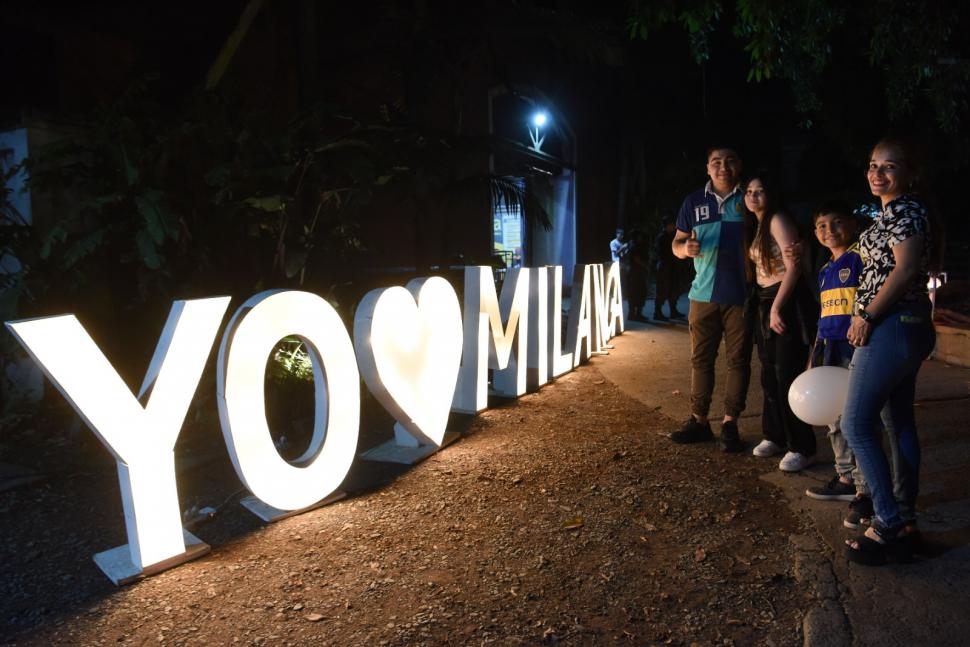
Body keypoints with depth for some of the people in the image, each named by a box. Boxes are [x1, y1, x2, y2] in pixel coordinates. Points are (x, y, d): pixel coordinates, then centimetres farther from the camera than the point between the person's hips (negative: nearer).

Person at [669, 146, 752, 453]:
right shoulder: (694, 202, 8)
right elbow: (676, 243, 10)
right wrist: (686, 248, -13)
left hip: (740, 294, -2)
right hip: (703, 293, 2)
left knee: (738, 360, 2)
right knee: (700, 359, 6)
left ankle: (730, 423, 11)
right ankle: (698, 420, 16)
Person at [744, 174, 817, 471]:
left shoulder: (778, 220, -10)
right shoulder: (757, 226, 16)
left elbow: (794, 266, -17)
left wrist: (777, 307, -19)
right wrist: (767, 308, 10)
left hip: (788, 302, -9)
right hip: (766, 303, 9)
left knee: (787, 376, -8)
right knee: (769, 375, 13)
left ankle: (802, 448, 2)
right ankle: (775, 436, 25)